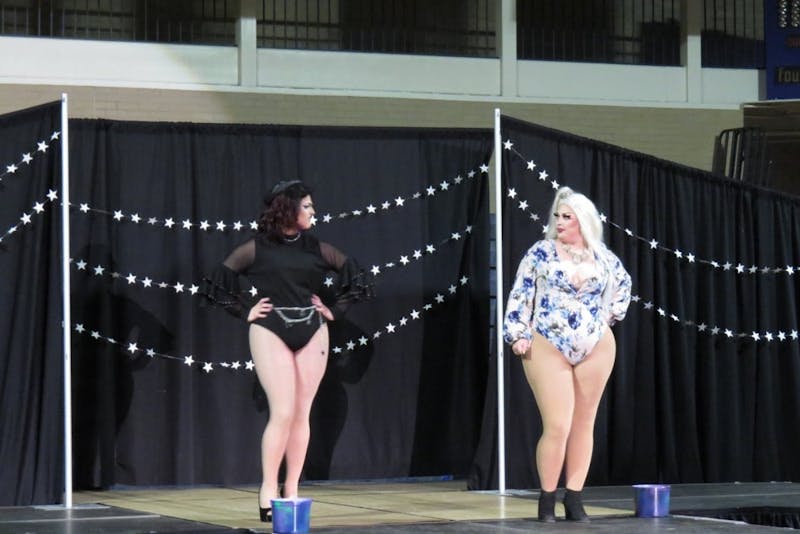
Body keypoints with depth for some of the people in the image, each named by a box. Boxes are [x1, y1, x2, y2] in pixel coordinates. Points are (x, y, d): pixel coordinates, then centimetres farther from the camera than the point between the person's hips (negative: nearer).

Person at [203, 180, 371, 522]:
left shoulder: (315, 248, 8)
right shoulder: (257, 248, -1)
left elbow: (356, 279, 16)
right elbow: (218, 283, 2)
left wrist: (333, 310, 8)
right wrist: (246, 311, -2)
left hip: (312, 333, 4)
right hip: (271, 332, -4)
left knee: (301, 414, 3)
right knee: (282, 413, -12)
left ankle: (291, 492, 9)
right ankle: (268, 491, -3)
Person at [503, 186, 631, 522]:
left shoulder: (604, 258, 6)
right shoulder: (541, 253, -1)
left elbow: (623, 284, 26)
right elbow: (520, 294, -2)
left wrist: (611, 313, 14)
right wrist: (518, 335, -10)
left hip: (596, 350, 3)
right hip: (548, 349, -3)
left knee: (584, 424, 5)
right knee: (557, 426, -10)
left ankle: (574, 498, 11)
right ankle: (547, 498, 3)